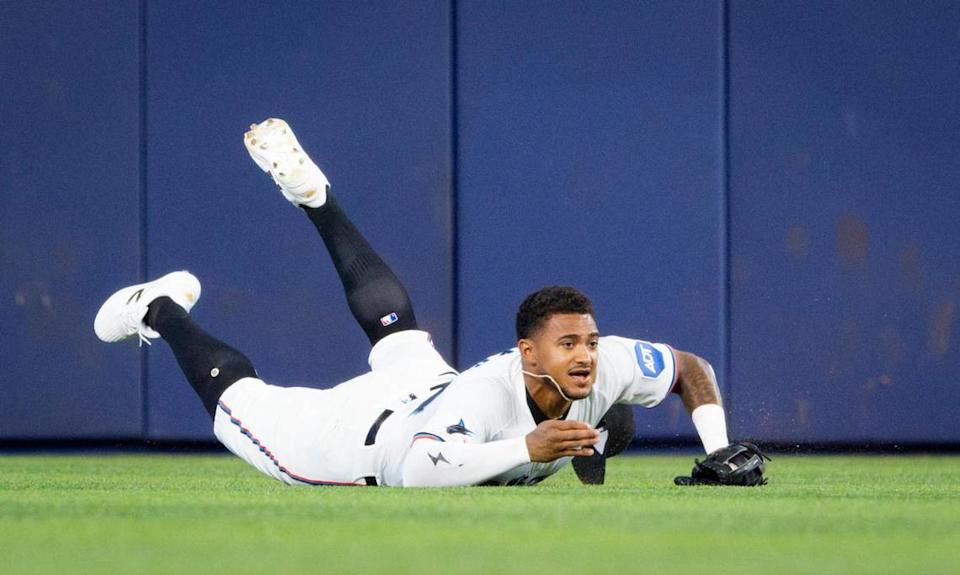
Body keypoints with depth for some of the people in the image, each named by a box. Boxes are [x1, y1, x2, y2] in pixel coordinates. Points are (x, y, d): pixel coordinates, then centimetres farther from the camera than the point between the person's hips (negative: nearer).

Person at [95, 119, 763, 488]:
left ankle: (312, 193, 54)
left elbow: (693, 368, -16)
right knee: (237, 397, 17)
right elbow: (417, 473, -60)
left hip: (431, 390, 6)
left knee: (393, 324, 36)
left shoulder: (606, 367, -32)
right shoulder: (489, 395, -49)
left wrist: (719, 454, -28)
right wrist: (524, 449, -63)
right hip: (367, 432, -6)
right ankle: (160, 310, 43)